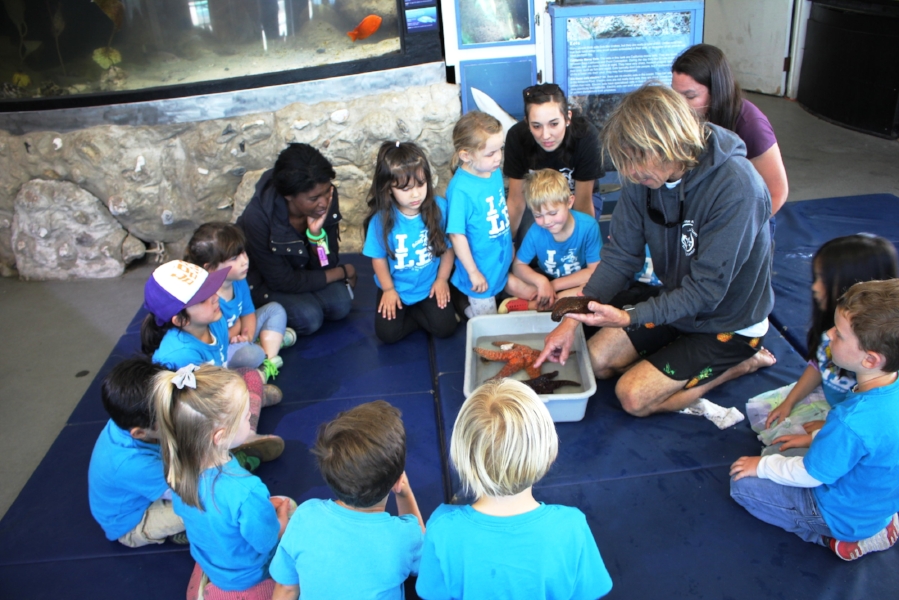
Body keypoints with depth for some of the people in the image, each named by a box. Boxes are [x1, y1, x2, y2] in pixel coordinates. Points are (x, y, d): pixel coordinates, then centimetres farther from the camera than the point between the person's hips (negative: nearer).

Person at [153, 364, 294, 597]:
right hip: (248, 582, -5)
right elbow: (269, 542, -23)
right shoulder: (246, 491, -40)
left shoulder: (178, 467, -19)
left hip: (210, 565, 5)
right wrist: (281, 514, -4)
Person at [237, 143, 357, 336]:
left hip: (302, 267, 4)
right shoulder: (258, 218, -35)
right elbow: (283, 281, -25)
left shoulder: (327, 198, -24)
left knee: (340, 304, -18)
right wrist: (343, 273, -18)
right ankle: (268, 309, 6)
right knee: (308, 318, -24)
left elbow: (326, 265, -15)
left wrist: (316, 233, -37)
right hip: (264, 279, -4)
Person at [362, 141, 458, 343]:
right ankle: (404, 311, 18)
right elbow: (379, 258, -6)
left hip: (430, 285, 1)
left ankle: (411, 311, 17)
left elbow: (448, 247, -5)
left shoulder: (440, 208, -19)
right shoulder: (381, 219, -20)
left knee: (445, 328, -10)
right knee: (387, 333, -12)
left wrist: (442, 279, -5)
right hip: (395, 287, 0)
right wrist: (388, 289, -7)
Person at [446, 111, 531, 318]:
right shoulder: (461, 189, -30)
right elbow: (456, 234, -25)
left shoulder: (495, 173, -7)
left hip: (501, 260, 7)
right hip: (482, 269, -7)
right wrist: (473, 272, -18)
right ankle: (460, 297, 32)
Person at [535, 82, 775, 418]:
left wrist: (629, 317, -40)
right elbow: (621, 255, -7)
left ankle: (743, 361, 6)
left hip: (727, 321, -6)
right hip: (676, 299, 6)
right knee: (595, 361, 2)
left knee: (634, 396, -12)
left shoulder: (736, 189, -32)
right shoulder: (645, 174, -13)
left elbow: (705, 291, -30)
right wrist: (574, 318, -17)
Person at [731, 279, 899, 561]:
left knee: (743, 484, -2)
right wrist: (816, 437, 14)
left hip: (848, 518, -7)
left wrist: (763, 465, -6)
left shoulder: (854, 423, -39)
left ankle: (839, 540, 1)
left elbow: (810, 476, -22)